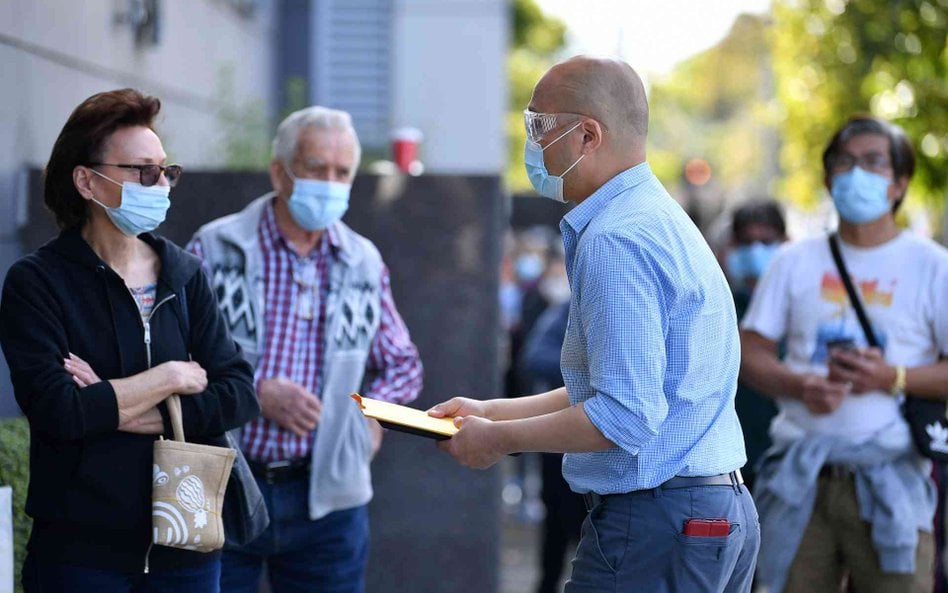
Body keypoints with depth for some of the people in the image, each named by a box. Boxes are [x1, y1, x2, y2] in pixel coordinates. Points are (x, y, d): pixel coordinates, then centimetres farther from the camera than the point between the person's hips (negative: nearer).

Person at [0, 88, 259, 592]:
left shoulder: (184, 276, 7)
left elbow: (239, 394, -2)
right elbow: (55, 409, -20)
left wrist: (127, 412, -14)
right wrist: (172, 378, -10)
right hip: (81, 550, -4)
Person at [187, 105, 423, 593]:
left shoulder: (364, 264, 10)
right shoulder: (215, 249, -1)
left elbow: (402, 365, 21)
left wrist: (373, 416, 1)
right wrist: (255, 393, -15)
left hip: (327, 498, 3)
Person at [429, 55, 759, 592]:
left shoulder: (614, 240, -17)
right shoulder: (660, 217, 17)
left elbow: (626, 415, -23)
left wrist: (501, 439, -11)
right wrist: (492, 410, 22)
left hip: (655, 523, -10)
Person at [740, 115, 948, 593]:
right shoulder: (795, 263, 14)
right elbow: (749, 352, 10)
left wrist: (894, 378, -15)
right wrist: (800, 385, -10)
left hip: (891, 478, -2)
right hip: (800, 477, 2)